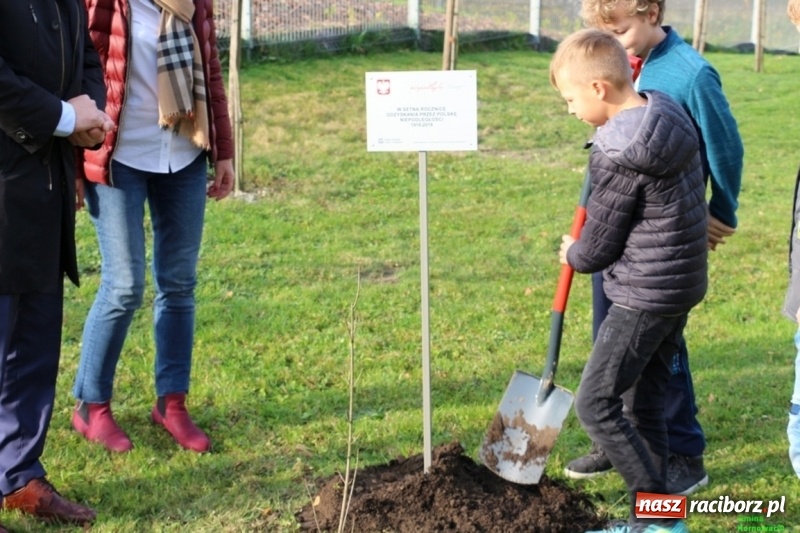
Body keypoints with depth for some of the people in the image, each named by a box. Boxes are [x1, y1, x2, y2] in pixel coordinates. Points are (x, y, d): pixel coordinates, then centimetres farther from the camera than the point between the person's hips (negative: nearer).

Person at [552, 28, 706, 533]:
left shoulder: (617, 158, -23)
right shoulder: (670, 116, 3)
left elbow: (598, 246, -12)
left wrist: (573, 254, 7)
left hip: (645, 294, -9)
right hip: (683, 282, 9)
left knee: (595, 404, -3)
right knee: (646, 401, 15)